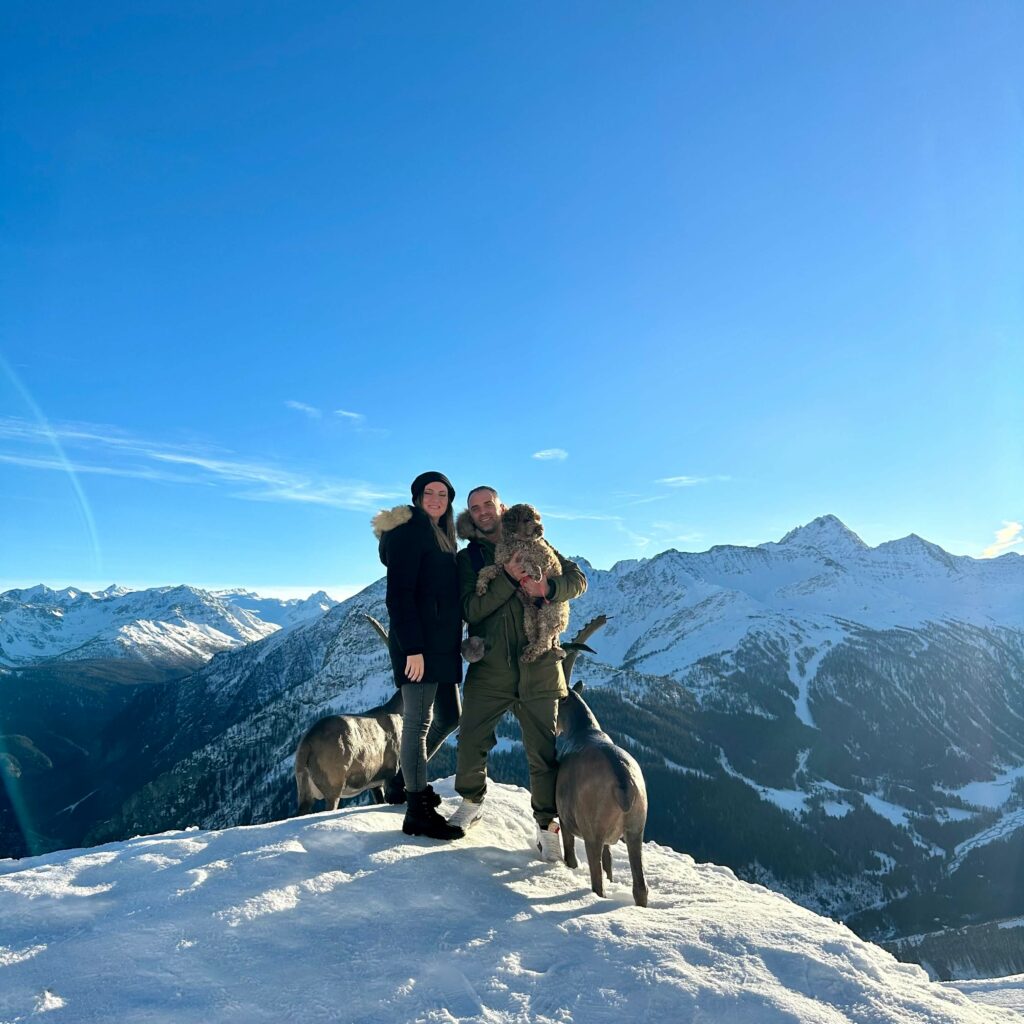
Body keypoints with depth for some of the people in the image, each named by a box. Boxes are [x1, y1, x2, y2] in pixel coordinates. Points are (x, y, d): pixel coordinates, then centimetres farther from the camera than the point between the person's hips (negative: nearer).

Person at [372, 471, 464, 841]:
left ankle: (408, 779, 34)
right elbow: (399, 594, -17)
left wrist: (454, 642, 17)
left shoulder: (440, 535, 19)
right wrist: (412, 648, -22)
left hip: (442, 644, 10)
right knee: (419, 722, -3)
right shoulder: (409, 532, -10)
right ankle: (418, 813, 5)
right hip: (418, 645, -10)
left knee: (448, 718, 16)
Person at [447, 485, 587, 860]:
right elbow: (471, 610, -8)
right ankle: (472, 802, 29)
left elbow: (578, 579, 4)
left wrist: (548, 587, -18)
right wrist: (508, 579, -20)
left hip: (539, 664, 0)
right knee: (470, 741, 2)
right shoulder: (467, 558, 6)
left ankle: (548, 825, 18)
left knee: (544, 750, 2)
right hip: (489, 667, 1)